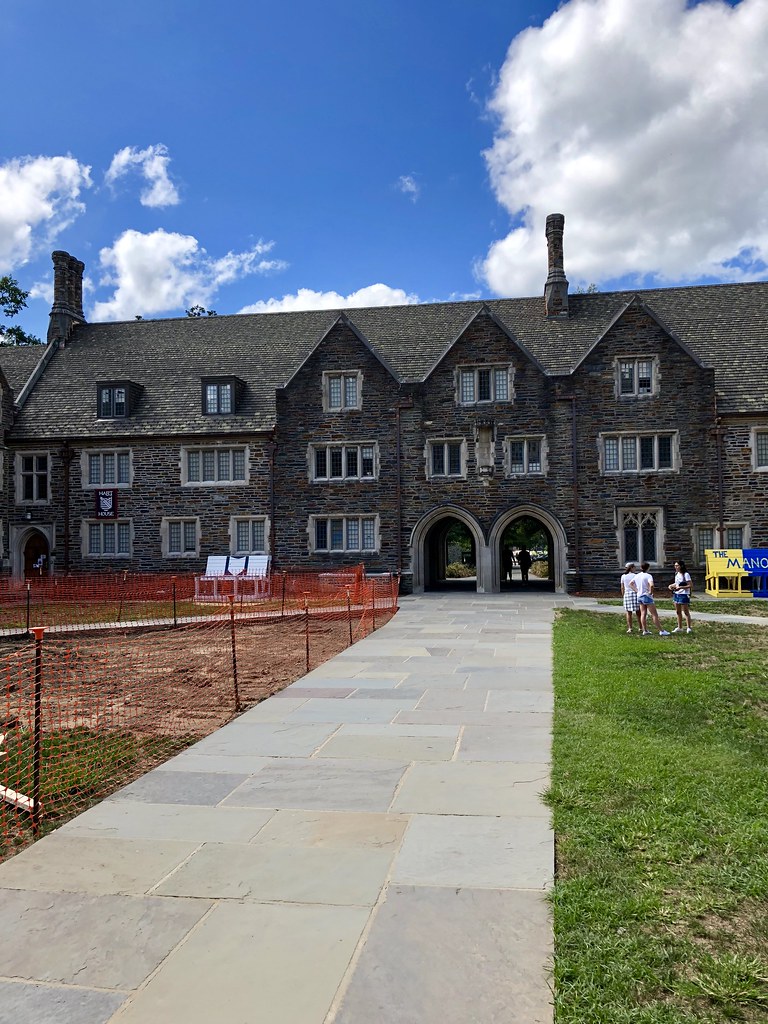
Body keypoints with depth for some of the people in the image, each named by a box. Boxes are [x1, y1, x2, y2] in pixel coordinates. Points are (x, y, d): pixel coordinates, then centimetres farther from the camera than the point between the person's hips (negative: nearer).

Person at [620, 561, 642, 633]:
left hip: (627, 594, 3)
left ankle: (629, 628, 3)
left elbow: (622, 588, 6)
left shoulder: (623, 576, 5)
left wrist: (623, 596, 15)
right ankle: (641, 628, 10)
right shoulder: (635, 576, -5)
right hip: (635, 594, -2)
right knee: (638, 612, 6)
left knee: (629, 613, 6)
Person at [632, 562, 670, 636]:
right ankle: (661, 631, -1)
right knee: (654, 614, -3)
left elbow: (630, 584, 14)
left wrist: (636, 590, 10)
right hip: (647, 596, -7)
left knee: (643, 614, 10)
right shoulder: (648, 575, -15)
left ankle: (645, 630, 11)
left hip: (639, 596, 7)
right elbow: (651, 585, -31)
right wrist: (651, 591, -15)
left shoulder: (637, 576, 7)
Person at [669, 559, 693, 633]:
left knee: (686, 612, -2)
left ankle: (689, 627, 6)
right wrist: (672, 585, 4)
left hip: (684, 595, -8)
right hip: (676, 594, 8)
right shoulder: (676, 574, 11)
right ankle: (679, 627, 21)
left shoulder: (686, 574, -14)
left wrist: (681, 587, -25)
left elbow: (691, 585, -17)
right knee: (678, 612, 12)